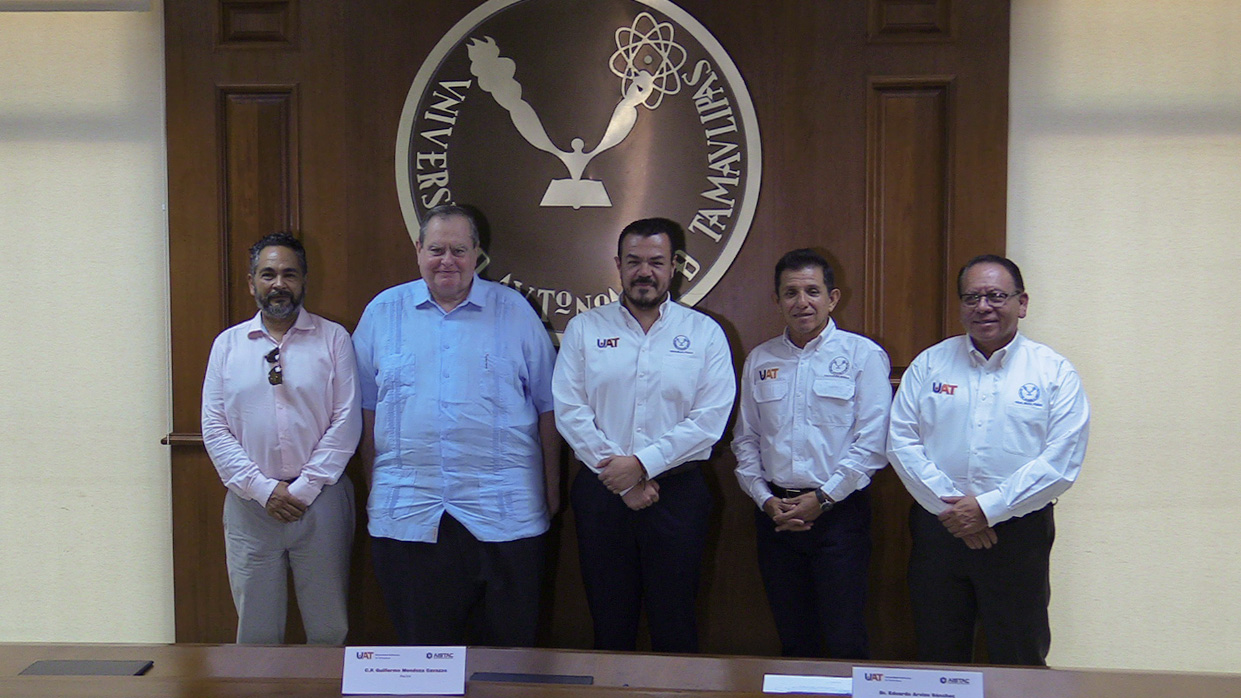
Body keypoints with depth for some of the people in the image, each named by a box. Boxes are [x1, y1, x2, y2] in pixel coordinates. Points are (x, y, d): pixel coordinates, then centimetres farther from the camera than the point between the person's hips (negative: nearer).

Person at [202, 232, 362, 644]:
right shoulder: (228, 344, 7)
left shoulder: (333, 338, 1)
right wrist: (263, 489, -8)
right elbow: (215, 429, 2)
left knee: (328, 627, 7)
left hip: (321, 502, -1)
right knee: (256, 630, 11)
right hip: (250, 504, 2)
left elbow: (346, 422, -4)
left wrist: (304, 488, -10)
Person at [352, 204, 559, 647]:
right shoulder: (382, 313, 7)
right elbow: (365, 410, 10)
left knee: (508, 644, 8)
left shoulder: (515, 311, 5)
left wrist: (552, 491, 5)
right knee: (422, 648, 11)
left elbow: (547, 407, 7)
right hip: (407, 514, 1)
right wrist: (373, 490, 7)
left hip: (503, 513, -1)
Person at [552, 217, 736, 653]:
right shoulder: (583, 330, 5)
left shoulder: (705, 333, 3)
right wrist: (620, 480, -10)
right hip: (601, 493, 1)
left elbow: (710, 419, -5)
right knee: (609, 624, 10)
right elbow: (570, 412, -3)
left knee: (675, 626, 7)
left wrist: (642, 464, -13)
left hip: (677, 492, -1)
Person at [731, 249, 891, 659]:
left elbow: (871, 443, -8)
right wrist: (765, 498, 0)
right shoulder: (759, 361, 11)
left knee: (844, 640, -2)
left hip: (839, 513, -3)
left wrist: (822, 498, -11)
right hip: (775, 513, 4)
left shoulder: (863, 356, -2)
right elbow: (745, 439, 13)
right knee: (793, 638, 12)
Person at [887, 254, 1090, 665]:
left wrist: (988, 508, -14)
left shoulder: (1054, 373, -1)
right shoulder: (929, 365, 6)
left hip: (1018, 531, -2)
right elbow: (901, 442, 0)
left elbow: (1062, 461, -9)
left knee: (1019, 662, 7)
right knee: (937, 658, 12)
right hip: (937, 528, 2)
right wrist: (946, 506, -10)